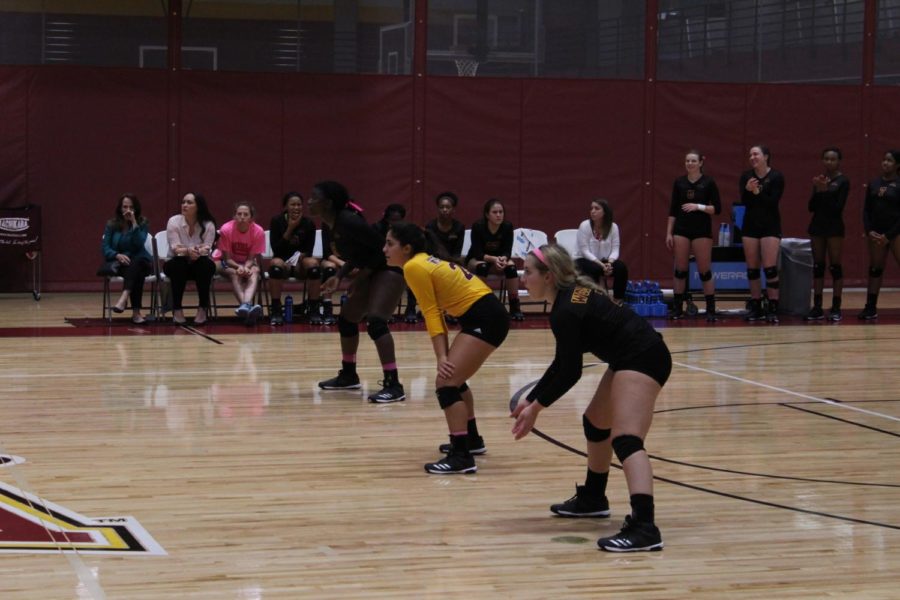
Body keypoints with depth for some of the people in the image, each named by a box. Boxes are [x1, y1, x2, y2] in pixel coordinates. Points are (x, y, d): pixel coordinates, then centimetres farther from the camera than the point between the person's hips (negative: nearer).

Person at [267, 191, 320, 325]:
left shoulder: (308, 224, -3)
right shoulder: (277, 221, -6)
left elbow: (308, 251, -3)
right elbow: (276, 250, -14)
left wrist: (300, 257, -26)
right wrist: (290, 229, -19)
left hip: (300, 266, 1)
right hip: (283, 264, -1)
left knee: (313, 263, -32)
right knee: (276, 263, -36)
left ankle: (314, 310, -25)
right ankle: (275, 311, -29)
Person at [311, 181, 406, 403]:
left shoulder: (347, 221, -25)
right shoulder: (334, 224, 3)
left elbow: (382, 247, -24)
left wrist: (363, 274, -20)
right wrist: (339, 276, 3)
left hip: (389, 269, -11)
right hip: (372, 271, 11)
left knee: (375, 322, -24)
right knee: (346, 320, 17)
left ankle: (393, 385, -24)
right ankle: (348, 375, 35)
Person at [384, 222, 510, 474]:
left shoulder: (414, 267, -11)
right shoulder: (426, 261, 16)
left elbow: (432, 313, -13)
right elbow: (437, 310, 14)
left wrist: (441, 357, -13)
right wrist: (445, 356, 8)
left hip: (485, 319, -10)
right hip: (487, 315, 10)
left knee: (446, 381, -14)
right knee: (452, 376, 25)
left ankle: (462, 457, -17)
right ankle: (472, 439, 39)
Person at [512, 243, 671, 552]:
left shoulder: (566, 311, -18)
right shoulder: (570, 297, 12)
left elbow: (569, 372, -16)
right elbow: (563, 363, 18)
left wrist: (536, 407, -6)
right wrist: (532, 398, 16)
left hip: (642, 358, -11)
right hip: (634, 357, 11)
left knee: (625, 439, -25)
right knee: (595, 423, 27)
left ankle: (644, 527, -40)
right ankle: (592, 499, 46)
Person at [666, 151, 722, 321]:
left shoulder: (708, 182, -3)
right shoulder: (679, 182, 6)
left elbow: (717, 209, -4)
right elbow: (673, 209, 8)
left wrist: (698, 206, -17)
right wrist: (669, 233, 3)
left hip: (702, 230, -3)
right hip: (682, 229, 3)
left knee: (704, 271, -3)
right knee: (680, 270, 4)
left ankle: (711, 310, 2)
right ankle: (677, 309, 11)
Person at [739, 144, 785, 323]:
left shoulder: (776, 177, -6)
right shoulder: (746, 176, 4)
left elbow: (773, 202, -14)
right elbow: (743, 201, -5)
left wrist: (757, 192, -24)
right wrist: (748, 190, -25)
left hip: (770, 226, -4)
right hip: (750, 225, 4)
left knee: (770, 268, -10)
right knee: (752, 269, 6)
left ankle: (773, 309, -6)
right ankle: (756, 308, 15)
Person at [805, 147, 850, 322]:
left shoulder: (843, 181, -5)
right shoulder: (819, 179, 11)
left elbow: (838, 207, -12)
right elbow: (811, 206, 7)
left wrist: (825, 191, -18)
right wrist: (817, 191, -9)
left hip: (834, 227, -5)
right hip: (817, 225, 5)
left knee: (835, 266, -4)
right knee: (818, 266, 5)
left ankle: (836, 308, -1)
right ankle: (817, 308, 8)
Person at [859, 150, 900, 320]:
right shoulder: (873, 184, 9)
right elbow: (866, 210, 10)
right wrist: (869, 231, -4)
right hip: (876, 234, 5)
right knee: (875, 270, 9)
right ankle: (871, 308, 14)